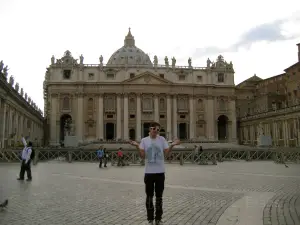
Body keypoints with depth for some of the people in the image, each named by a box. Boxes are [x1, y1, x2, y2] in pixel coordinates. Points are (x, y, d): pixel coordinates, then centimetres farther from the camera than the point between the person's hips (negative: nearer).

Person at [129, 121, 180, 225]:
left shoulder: (162, 139, 2)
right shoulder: (144, 140, 1)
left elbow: (166, 154, -2)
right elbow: (142, 155, -6)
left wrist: (172, 145, -15)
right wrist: (137, 146, -18)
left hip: (160, 172, 1)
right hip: (149, 172, 0)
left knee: (159, 196, 9)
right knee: (149, 196, 8)